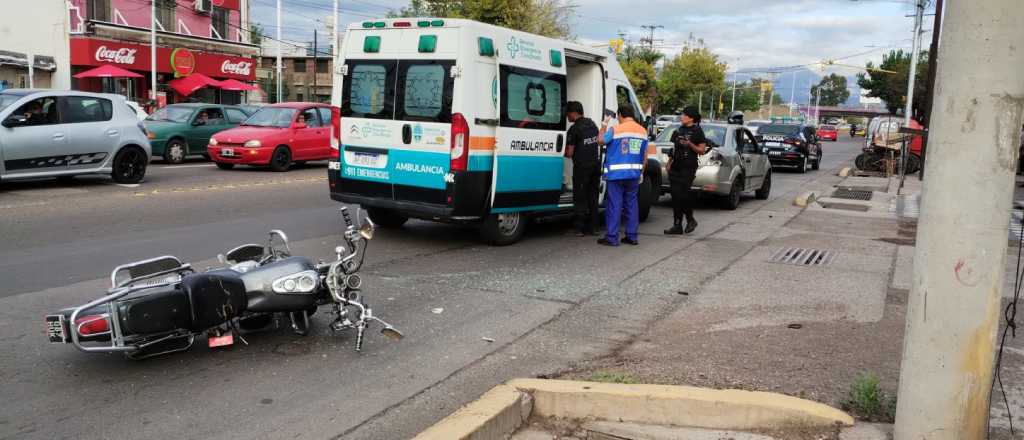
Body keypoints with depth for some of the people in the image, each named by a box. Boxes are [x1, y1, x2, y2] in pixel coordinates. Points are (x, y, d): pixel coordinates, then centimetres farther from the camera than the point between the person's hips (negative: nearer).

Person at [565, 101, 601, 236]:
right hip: (596, 164, 7)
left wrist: (564, 153, 6)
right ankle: (592, 228, 17)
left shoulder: (574, 129, -13)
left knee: (580, 198, 2)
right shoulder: (592, 123, 9)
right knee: (593, 197, 13)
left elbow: (570, 153, -13)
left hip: (582, 166, -6)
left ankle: (580, 229, 2)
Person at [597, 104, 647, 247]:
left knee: (614, 204, -2)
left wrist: (604, 125, 14)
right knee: (631, 203, 12)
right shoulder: (642, 130, 8)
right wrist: (641, 172, 18)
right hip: (634, 174, 5)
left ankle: (612, 237, -1)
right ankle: (632, 236, 15)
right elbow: (645, 155, 11)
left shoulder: (615, 130, -9)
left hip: (616, 173, -5)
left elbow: (601, 140, 4)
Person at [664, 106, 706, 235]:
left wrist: (690, 144, -20)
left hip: (688, 168, -7)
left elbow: (701, 150, -6)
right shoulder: (679, 130, 16)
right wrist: (669, 161, 15)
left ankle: (690, 220, 11)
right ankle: (677, 226, 9)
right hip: (675, 167, 7)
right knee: (675, 196, 4)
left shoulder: (697, 131, -4)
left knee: (682, 195, -11)